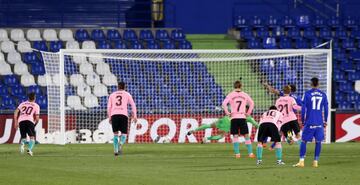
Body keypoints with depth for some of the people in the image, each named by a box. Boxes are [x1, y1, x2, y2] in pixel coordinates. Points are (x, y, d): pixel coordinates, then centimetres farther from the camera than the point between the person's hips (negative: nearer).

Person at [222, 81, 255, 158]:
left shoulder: (231, 95, 0)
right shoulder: (245, 95, 5)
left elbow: (224, 104, -11)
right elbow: (252, 103, 6)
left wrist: (227, 113, -2)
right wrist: (248, 113, 10)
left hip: (234, 117, -1)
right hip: (242, 117, 1)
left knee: (235, 136, 3)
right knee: (246, 136, 7)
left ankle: (237, 153, -6)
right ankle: (250, 153, 5)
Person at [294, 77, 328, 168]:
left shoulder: (307, 94, -3)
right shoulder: (323, 95, 6)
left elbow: (303, 108, -3)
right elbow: (326, 109, 8)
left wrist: (302, 120, 6)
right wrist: (325, 121, 17)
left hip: (309, 122, -2)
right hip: (319, 122, 2)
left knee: (304, 141, 3)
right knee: (318, 141, 8)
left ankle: (301, 161, -4)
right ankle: (316, 161, 5)